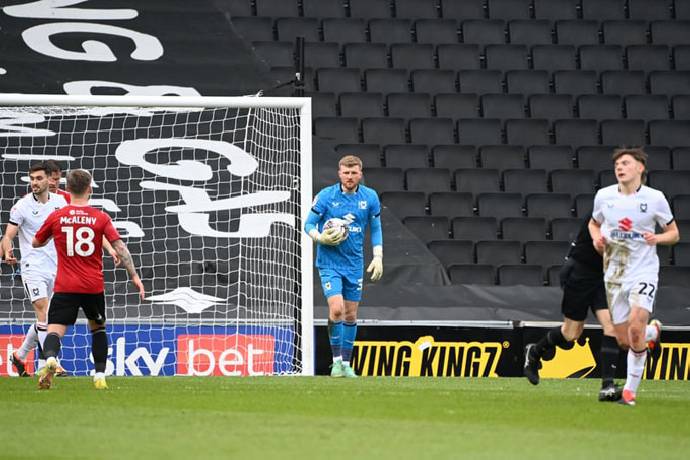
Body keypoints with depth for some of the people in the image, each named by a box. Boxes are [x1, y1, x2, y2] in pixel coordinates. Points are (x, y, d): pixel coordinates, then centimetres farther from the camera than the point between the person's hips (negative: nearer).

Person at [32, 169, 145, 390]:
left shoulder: (56, 217, 1)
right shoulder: (101, 218, 0)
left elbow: (36, 243, 14)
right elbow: (119, 247, -7)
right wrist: (134, 276, -4)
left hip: (65, 286, -1)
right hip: (94, 286, 1)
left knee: (55, 330, -8)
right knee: (98, 328, 23)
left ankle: (50, 358, -40)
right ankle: (100, 376, 18)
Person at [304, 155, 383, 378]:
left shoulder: (370, 197, 0)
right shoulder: (326, 196, -8)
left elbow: (376, 228, 11)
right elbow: (309, 224, -1)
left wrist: (378, 257, 3)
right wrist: (320, 237, -21)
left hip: (355, 264, 3)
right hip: (329, 262, -3)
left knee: (350, 315, 8)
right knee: (336, 309, -18)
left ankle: (346, 363, 18)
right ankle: (336, 360, -6)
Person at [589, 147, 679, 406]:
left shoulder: (655, 198, -4)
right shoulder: (604, 196, 2)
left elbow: (673, 233, 6)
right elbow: (594, 222, 22)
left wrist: (657, 238, -15)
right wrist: (597, 238, 0)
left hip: (644, 271, -4)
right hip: (614, 273, 4)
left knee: (635, 328, -23)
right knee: (623, 339, 2)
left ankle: (630, 390, -10)